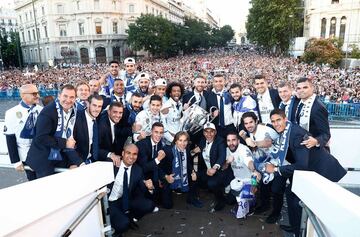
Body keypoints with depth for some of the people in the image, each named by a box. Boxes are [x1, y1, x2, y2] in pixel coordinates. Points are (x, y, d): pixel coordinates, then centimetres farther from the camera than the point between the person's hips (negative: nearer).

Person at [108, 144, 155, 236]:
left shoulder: (138, 170, 0)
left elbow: (141, 193, -3)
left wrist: (147, 186, -25)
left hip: (126, 201, 5)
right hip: (110, 202, -4)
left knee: (149, 205, -16)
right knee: (123, 223, -29)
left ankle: (129, 218, 10)